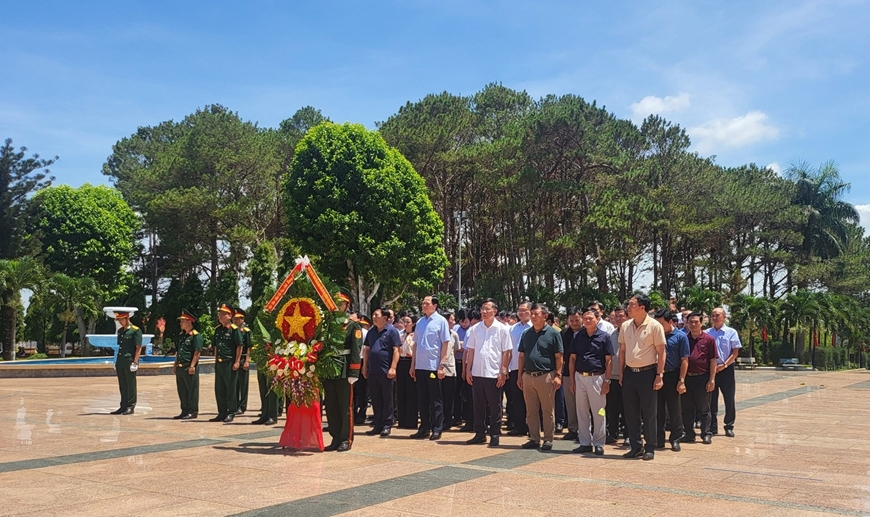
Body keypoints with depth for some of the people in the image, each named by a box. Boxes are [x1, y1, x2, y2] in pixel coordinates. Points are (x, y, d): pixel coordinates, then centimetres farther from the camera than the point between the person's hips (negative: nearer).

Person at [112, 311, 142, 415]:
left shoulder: (136, 330, -7)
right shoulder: (120, 331, 15)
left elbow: (139, 348, -9)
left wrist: (135, 362, -15)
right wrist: (117, 362, 17)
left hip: (129, 361, -7)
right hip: (120, 361, 7)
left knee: (130, 385, -1)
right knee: (122, 385, 10)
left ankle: (130, 407, 4)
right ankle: (123, 406, 16)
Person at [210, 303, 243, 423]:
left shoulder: (234, 329, -8)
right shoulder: (217, 329, 12)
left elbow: (240, 346, -10)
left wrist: (237, 362, -13)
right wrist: (216, 360, 16)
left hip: (230, 363, -7)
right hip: (219, 363, 7)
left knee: (231, 389, 0)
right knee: (219, 389, 10)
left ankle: (231, 413, 7)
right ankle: (222, 413, 19)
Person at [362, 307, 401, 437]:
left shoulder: (391, 331, -5)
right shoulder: (371, 331, 12)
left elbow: (396, 350, -9)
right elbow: (367, 349, 17)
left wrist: (393, 368, -15)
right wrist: (365, 366, 13)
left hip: (386, 371, -6)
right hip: (372, 371, 6)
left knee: (387, 399, 2)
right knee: (375, 399, 10)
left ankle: (387, 425, 8)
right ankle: (377, 425, 17)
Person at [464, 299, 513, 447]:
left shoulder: (502, 329, -3)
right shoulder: (475, 328, 7)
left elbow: (507, 352, -4)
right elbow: (471, 350, 10)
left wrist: (503, 372, -9)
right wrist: (468, 370, 4)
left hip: (494, 374, -4)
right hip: (477, 373, 4)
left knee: (495, 407, 5)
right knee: (478, 406, 10)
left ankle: (495, 435, 13)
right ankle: (480, 434, 19)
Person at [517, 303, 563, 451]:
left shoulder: (553, 333, -3)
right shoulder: (526, 334, 12)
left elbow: (559, 357, -4)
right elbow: (522, 356, 14)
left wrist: (558, 375, -11)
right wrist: (520, 376, 10)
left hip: (546, 376, -5)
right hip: (528, 376, 5)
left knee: (548, 411, 1)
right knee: (531, 411, 10)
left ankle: (548, 440, 9)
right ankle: (534, 439, 18)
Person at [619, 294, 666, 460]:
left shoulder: (654, 326, -8)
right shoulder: (625, 326, 7)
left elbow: (661, 352, -7)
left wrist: (659, 375, -12)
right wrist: (621, 373, 8)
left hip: (647, 373, -5)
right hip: (629, 372, 5)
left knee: (649, 413, 2)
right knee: (631, 412, 9)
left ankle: (650, 448, 12)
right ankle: (636, 447, 20)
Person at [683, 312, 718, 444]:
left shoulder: (708, 339, -2)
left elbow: (713, 361, -3)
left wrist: (712, 380, -8)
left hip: (702, 377, -3)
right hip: (686, 377, 3)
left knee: (704, 408, 5)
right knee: (687, 409, 9)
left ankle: (707, 434, 14)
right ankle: (689, 434, 19)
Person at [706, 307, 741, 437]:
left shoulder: (731, 332, -1)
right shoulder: (707, 333, 5)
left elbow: (735, 352, -4)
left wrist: (724, 365, -13)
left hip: (726, 369, -2)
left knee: (729, 399, 2)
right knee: (711, 399, 7)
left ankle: (729, 427, 12)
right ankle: (713, 426, 16)